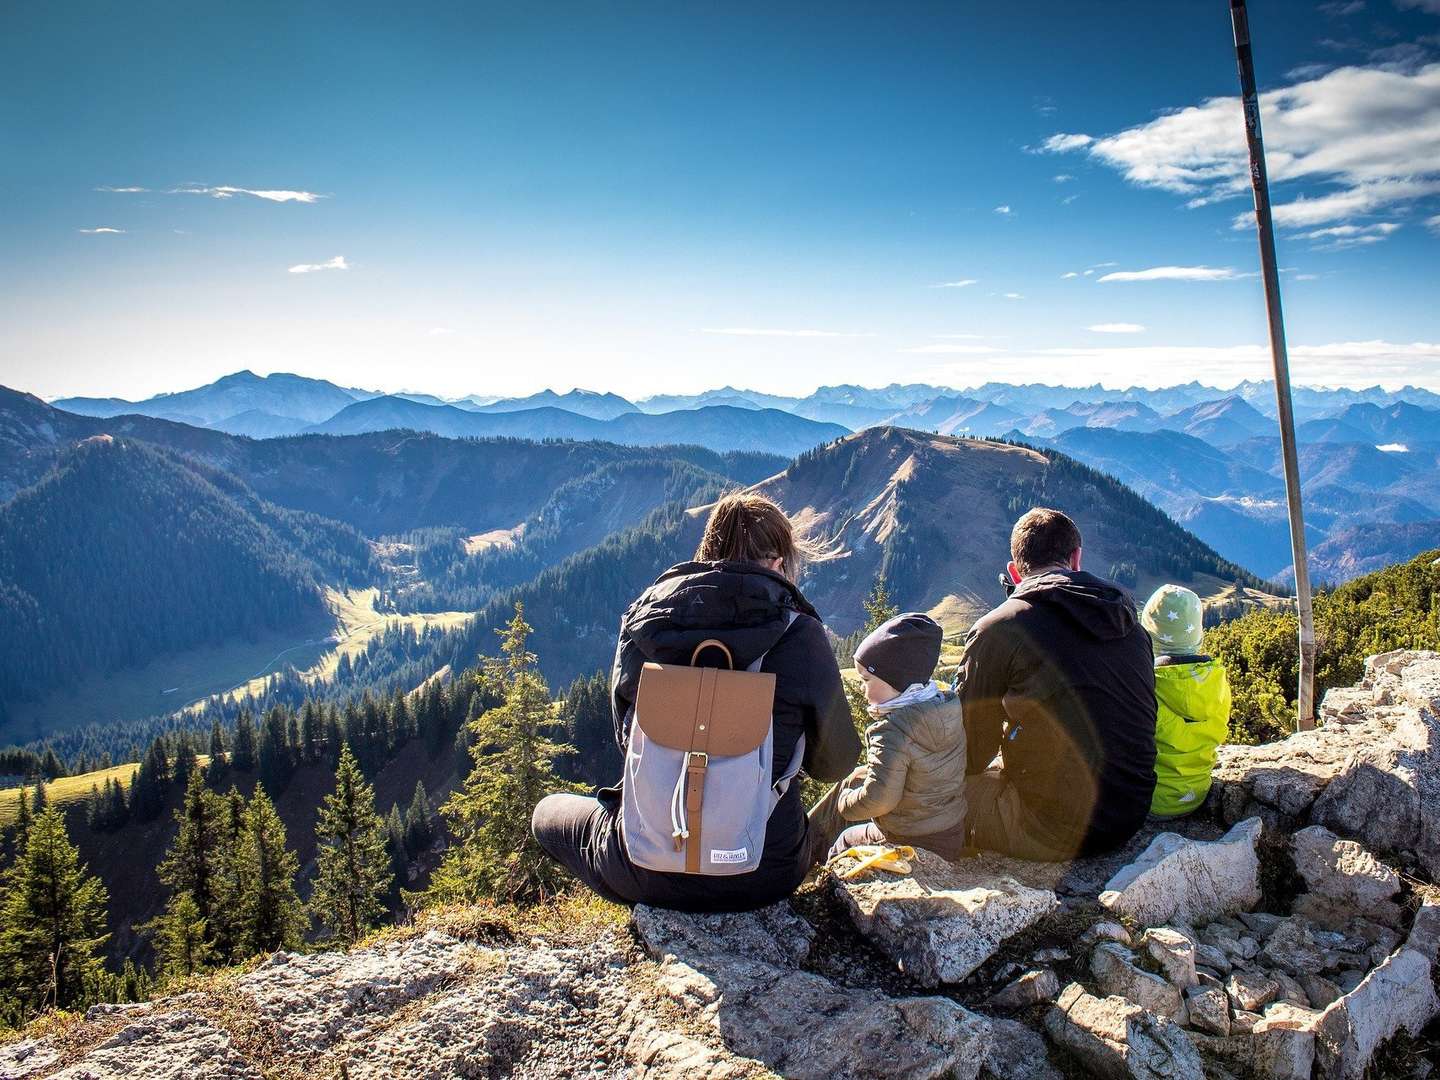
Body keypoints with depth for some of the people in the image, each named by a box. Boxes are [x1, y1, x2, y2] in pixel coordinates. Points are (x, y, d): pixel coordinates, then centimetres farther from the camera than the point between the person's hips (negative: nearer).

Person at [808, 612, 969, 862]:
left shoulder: (893, 731, -29)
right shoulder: (947, 708, -5)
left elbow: (878, 799, -30)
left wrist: (845, 802, -11)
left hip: (912, 845, -7)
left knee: (846, 840, 16)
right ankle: (807, 842, 32)